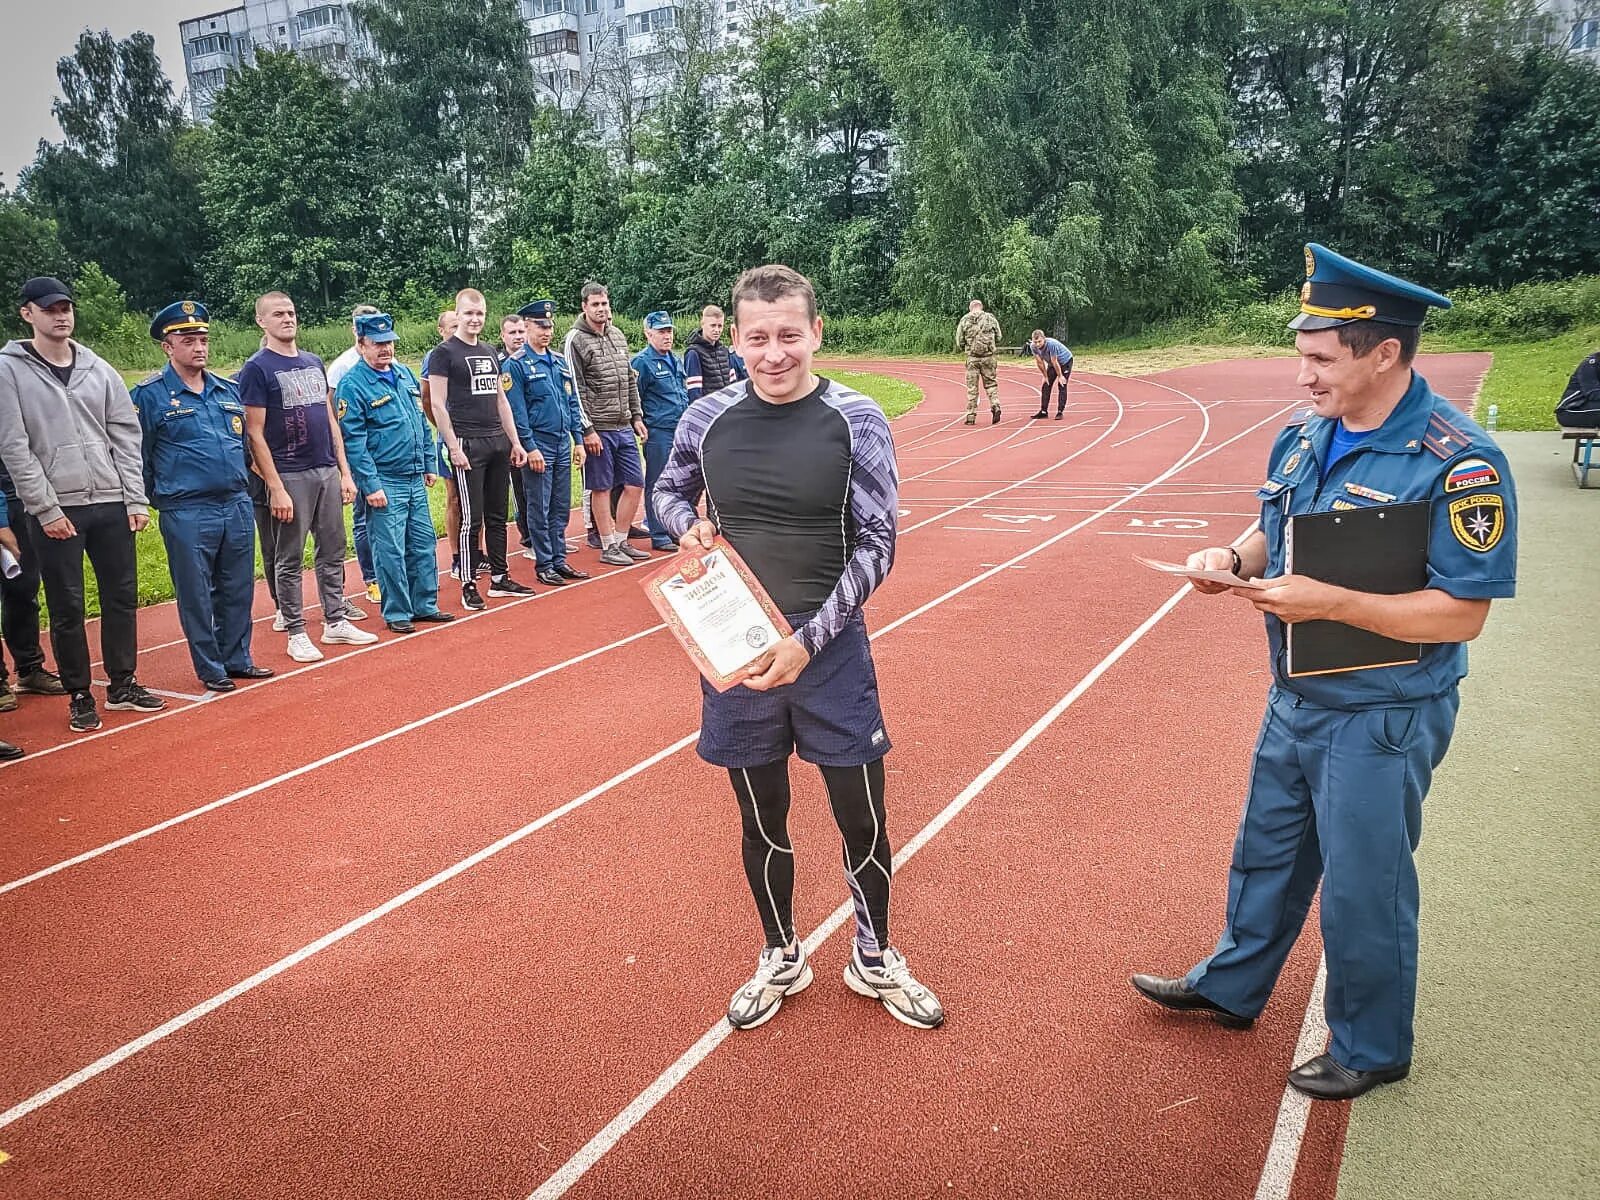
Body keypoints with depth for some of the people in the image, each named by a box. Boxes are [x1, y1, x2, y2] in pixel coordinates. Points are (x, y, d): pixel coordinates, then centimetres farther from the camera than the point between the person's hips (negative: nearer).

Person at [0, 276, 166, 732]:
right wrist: (46, 507, -12)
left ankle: (122, 685, 22)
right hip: (54, 510, -4)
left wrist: (136, 498, 1)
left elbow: (126, 435, 8)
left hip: (111, 504, 4)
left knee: (122, 596, 9)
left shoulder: (99, 369, 10)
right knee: (66, 606, 3)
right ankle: (79, 695, 15)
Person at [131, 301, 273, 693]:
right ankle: (210, 668, 15)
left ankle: (237, 659, 24)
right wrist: (156, 498, 2)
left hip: (238, 506, 5)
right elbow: (138, 455, -1)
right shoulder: (150, 395, -5)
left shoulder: (228, 390, 11)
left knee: (239, 589, 11)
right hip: (187, 513, -5)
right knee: (197, 594, 3)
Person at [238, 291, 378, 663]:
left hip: (327, 472, 6)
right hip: (290, 476, -6)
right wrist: (276, 488, -15)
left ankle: (335, 622, 22)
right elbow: (255, 434, -10)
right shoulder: (256, 369, -6)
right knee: (290, 560, 3)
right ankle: (296, 633, 11)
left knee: (333, 552, 11)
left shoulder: (314, 363, 13)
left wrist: (345, 471, 10)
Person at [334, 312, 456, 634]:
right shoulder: (352, 385, -11)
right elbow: (353, 441, -14)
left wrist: (429, 464, 15)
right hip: (385, 483, -7)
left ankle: (425, 606, 23)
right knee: (391, 552, 0)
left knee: (424, 545, 12)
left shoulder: (405, 374, 11)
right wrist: (371, 485, -18)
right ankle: (396, 613, 12)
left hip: (416, 480, 7)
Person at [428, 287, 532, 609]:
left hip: (498, 443, 7)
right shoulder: (443, 353, -4)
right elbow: (438, 404, -9)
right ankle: (468, 585, 4)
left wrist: (515, 441, 14)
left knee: (497, 516, 12)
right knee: (471, 520, -4)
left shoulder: (490, 353, 17)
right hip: (467, 445, -7)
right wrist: (454, 447, -15)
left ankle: (500, 578, 20)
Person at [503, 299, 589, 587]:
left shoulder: (560, 361, 13)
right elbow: (516, 411, -12)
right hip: (539, 445, -6)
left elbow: (572, 402, 16)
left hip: (563, 444, 6)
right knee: (539, 508, 1)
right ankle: (544, 565, 9)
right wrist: (530, 448, -16)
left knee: (561, 507, 11)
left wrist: (578, 440, 10)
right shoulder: (516, 365, -7)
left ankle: (559, 560, 19)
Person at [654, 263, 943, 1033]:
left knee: (862, 817, 9)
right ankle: (782, 959, 38)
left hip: (829, 650, -2)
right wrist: (687, 525, -7)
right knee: (763, 820, 15)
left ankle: (874, 959, 34)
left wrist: (809, 639, -17)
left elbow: (877, 544, -9)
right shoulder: (707, 418, -2)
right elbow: (667, 491, 17)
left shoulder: (855, 420, -8)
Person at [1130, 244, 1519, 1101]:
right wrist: (1236, 560, -8)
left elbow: (1460, 615, -23)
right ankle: (1230, 988, 45)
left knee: (1362, 887, 8)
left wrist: (1329, 602, -30)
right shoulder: (1303, 439, 1)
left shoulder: (1457, 465, -21)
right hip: (1294, 700, 7)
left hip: (1383, 719, -7)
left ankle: (1371, 1049, 33)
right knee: (1267, 852, 23)